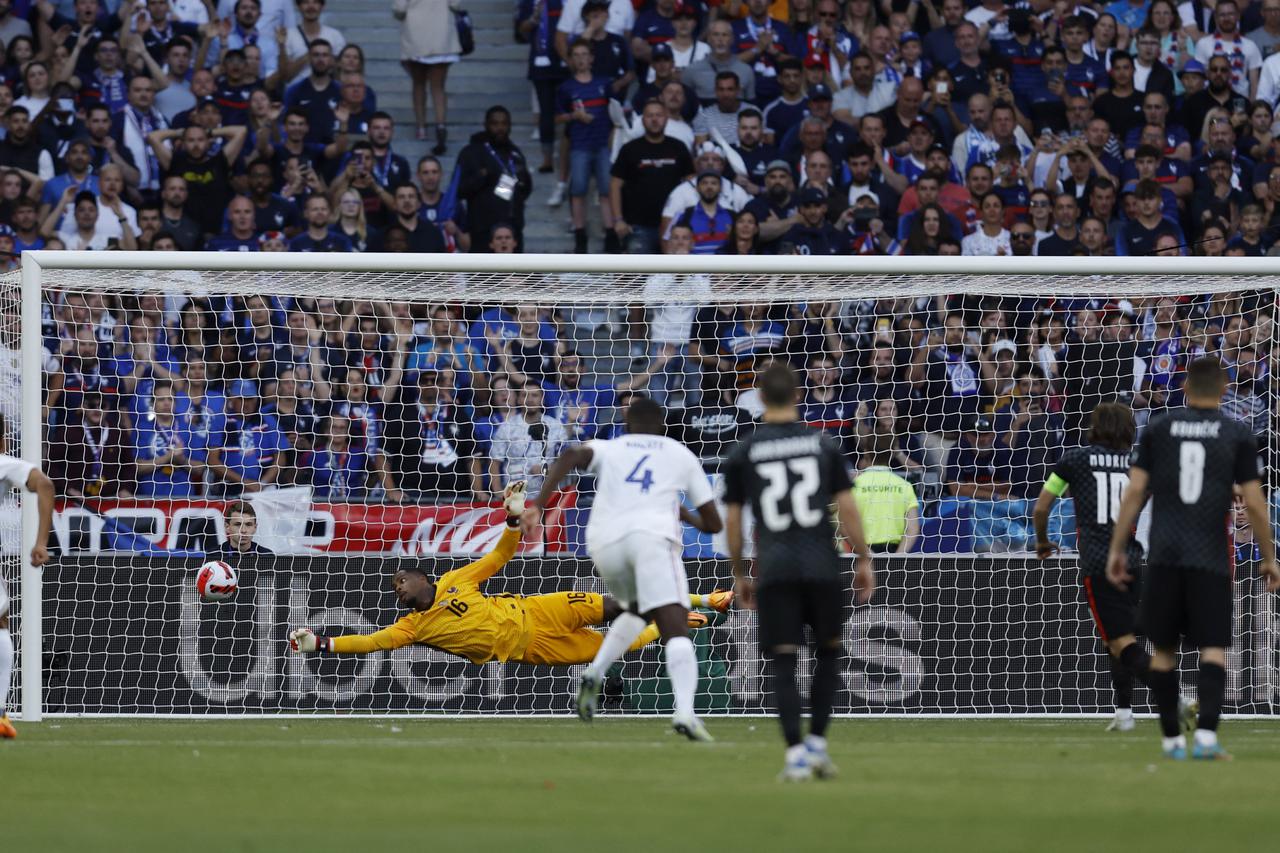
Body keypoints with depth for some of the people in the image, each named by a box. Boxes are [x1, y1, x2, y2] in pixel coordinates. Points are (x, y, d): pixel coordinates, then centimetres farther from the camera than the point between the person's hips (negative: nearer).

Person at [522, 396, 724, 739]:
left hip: (605, 541, 3)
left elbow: (571, 456, 0)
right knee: (676, 629, -12)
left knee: (636, 609, 31)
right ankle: (685, 711, -35)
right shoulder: (681, 454, 25)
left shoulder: (609, 448, 25)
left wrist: (538, 505, -7)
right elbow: (713, 523, 27)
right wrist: (685, 515, 48)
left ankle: (595, 673, 11)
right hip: (653, 536, -3)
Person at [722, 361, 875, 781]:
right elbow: (847, 507, 2)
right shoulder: (823, 444, 4)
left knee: (784, 664, 1)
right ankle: (816, 743, 10)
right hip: (822, 566, 0)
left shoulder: (743, 453, 4)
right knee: (828, 653, 16)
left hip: (774, 571, 0)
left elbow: (732, 520, 6)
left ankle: (795, 754, -8)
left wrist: (739, 574, 17)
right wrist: (863, 560, 11)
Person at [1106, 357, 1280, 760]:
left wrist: (1117, 549, 7)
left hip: (1165, 556, 1)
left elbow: (1134, 492, 1)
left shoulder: (1157, 429, 5)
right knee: (1213, 649, -1)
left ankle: (1172, 738, 12)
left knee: (1163, 649, 11)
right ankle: (1206, 733, -18)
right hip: (1212, 558, -1)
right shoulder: (1238, 435, 2)